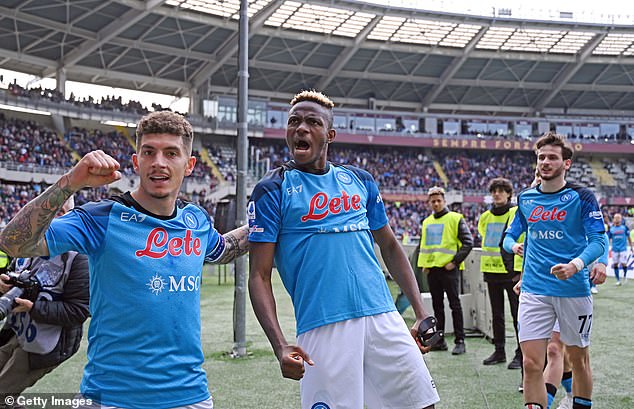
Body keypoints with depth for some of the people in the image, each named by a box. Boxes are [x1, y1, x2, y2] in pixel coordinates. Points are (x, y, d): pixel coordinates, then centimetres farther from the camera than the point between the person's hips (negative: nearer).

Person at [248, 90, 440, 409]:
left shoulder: (360, 181, 14)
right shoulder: (272, 190, 0)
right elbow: (259, 277, -5)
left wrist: (421, 314, 12)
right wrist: (279, 345, -18)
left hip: (384, 317, 4)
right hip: (323, 326, -4)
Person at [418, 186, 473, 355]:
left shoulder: (456, 218, -3)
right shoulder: (427, 222, 16)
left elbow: (468, 242, -7)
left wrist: (455, 261, -13)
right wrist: (424, 263, 12)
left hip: (449, 268, -6)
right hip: (431, 269, 6)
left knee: (455, 304, -3)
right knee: (437, 305, 10)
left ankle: (460, 341, 1)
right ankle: (439, 340, 16)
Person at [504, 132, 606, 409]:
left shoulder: (582, 197, -3)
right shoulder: (525, 199, 9)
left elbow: (598, 240, -9)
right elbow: (510, 235, 19)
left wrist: (577, 264, -27)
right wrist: (513, 245, -5)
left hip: (574, 289, -2)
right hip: (534, 290, 2)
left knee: (578, 359, 13)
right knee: (531, 364, -7)